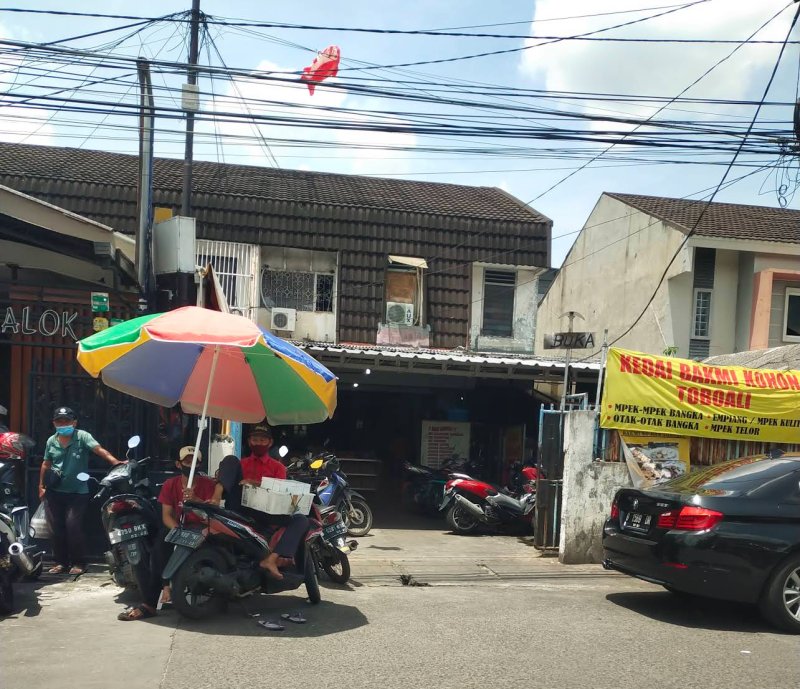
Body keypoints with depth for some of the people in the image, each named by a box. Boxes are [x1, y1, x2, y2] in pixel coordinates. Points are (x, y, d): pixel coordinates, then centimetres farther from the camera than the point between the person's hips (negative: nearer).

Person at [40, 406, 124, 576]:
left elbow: (99, 450, -23)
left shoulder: (82, 436, -10)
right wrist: (41, 486, 16)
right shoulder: (51, 441, 5)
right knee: (56, 528, 9)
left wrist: (116, 462, -37)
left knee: (73, 526, -11)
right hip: (55, 492, 5)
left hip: (78, 492, -5)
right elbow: (46, 464, 17)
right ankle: (61, 562, 23)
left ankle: (79, 563, 3)